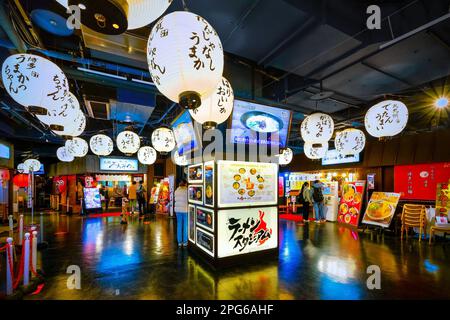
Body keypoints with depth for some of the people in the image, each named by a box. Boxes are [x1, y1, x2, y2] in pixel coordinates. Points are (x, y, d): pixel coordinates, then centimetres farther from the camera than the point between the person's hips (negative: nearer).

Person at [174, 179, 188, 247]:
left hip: (178, 209, 5)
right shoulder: (186, 190, -11)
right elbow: (188, 200, -12)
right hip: (185, 209, -5)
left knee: (179, 225, 11)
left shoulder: (176, 191, 5)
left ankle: (179, 242, 18)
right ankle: (185, 242, 12)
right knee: (185, 226, 6)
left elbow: (176, 199, 7)